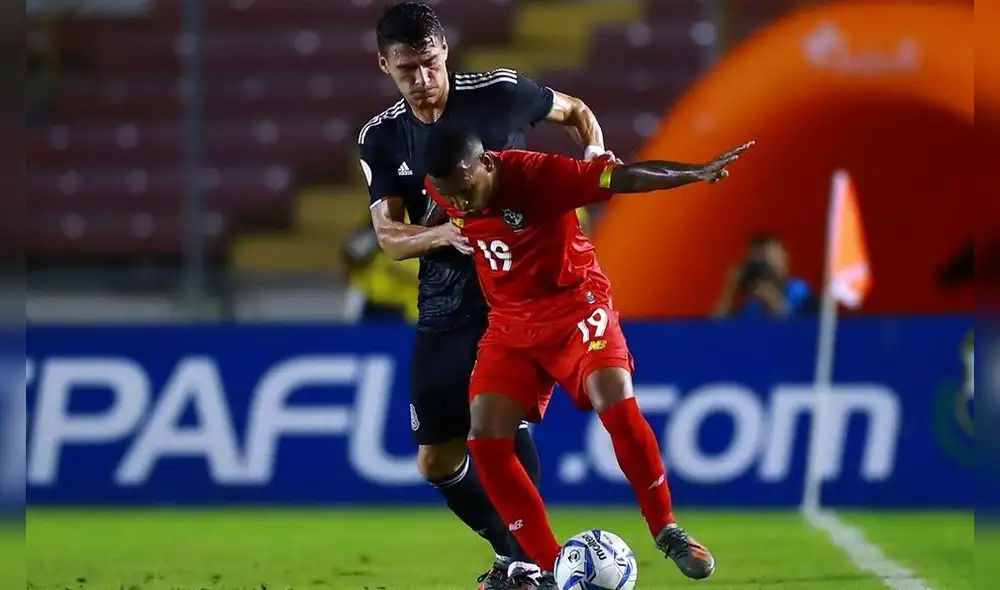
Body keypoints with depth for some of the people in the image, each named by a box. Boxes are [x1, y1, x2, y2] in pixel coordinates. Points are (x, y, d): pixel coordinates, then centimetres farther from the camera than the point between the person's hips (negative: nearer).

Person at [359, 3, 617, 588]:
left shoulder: (500, 93, -7)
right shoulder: (381, 138, 2)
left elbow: (578, 113, 11)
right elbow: (390, 239, -4)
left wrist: (595, 158, -9)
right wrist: (445, 234, -24)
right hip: (446, 304, 5)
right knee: (438, 462, 4)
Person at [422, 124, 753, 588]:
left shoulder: (535, 174, -25)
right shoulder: (441, 190, -9)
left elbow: (625, 177, -32)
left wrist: (696, 173, -43)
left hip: (574, 305, -5)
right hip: (509, 323, 5)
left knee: (616, 403, -27)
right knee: (485, 441, -10)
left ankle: (666, 531, -7)